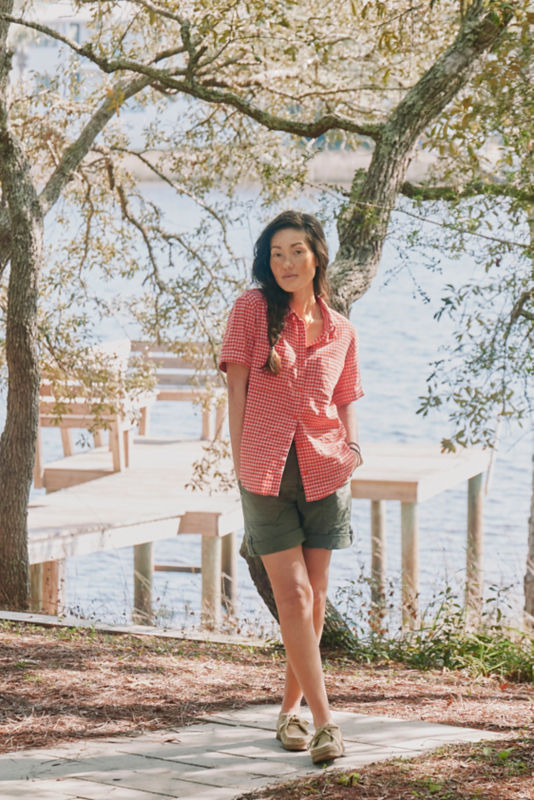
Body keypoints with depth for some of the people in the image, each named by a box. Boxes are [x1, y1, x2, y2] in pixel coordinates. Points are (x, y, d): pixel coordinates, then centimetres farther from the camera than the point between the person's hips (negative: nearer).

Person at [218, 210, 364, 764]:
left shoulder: (340, 332, 9)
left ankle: (291, 709, 22)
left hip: (323, 473, 3)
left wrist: (352, 450, -2)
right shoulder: (252, 309, 0)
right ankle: (323, 720, -9)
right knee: (292, 594, -8)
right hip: (266, 472, -3)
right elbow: (236, 389, 0)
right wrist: (240, 463, -5)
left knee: (313, 597, 7)